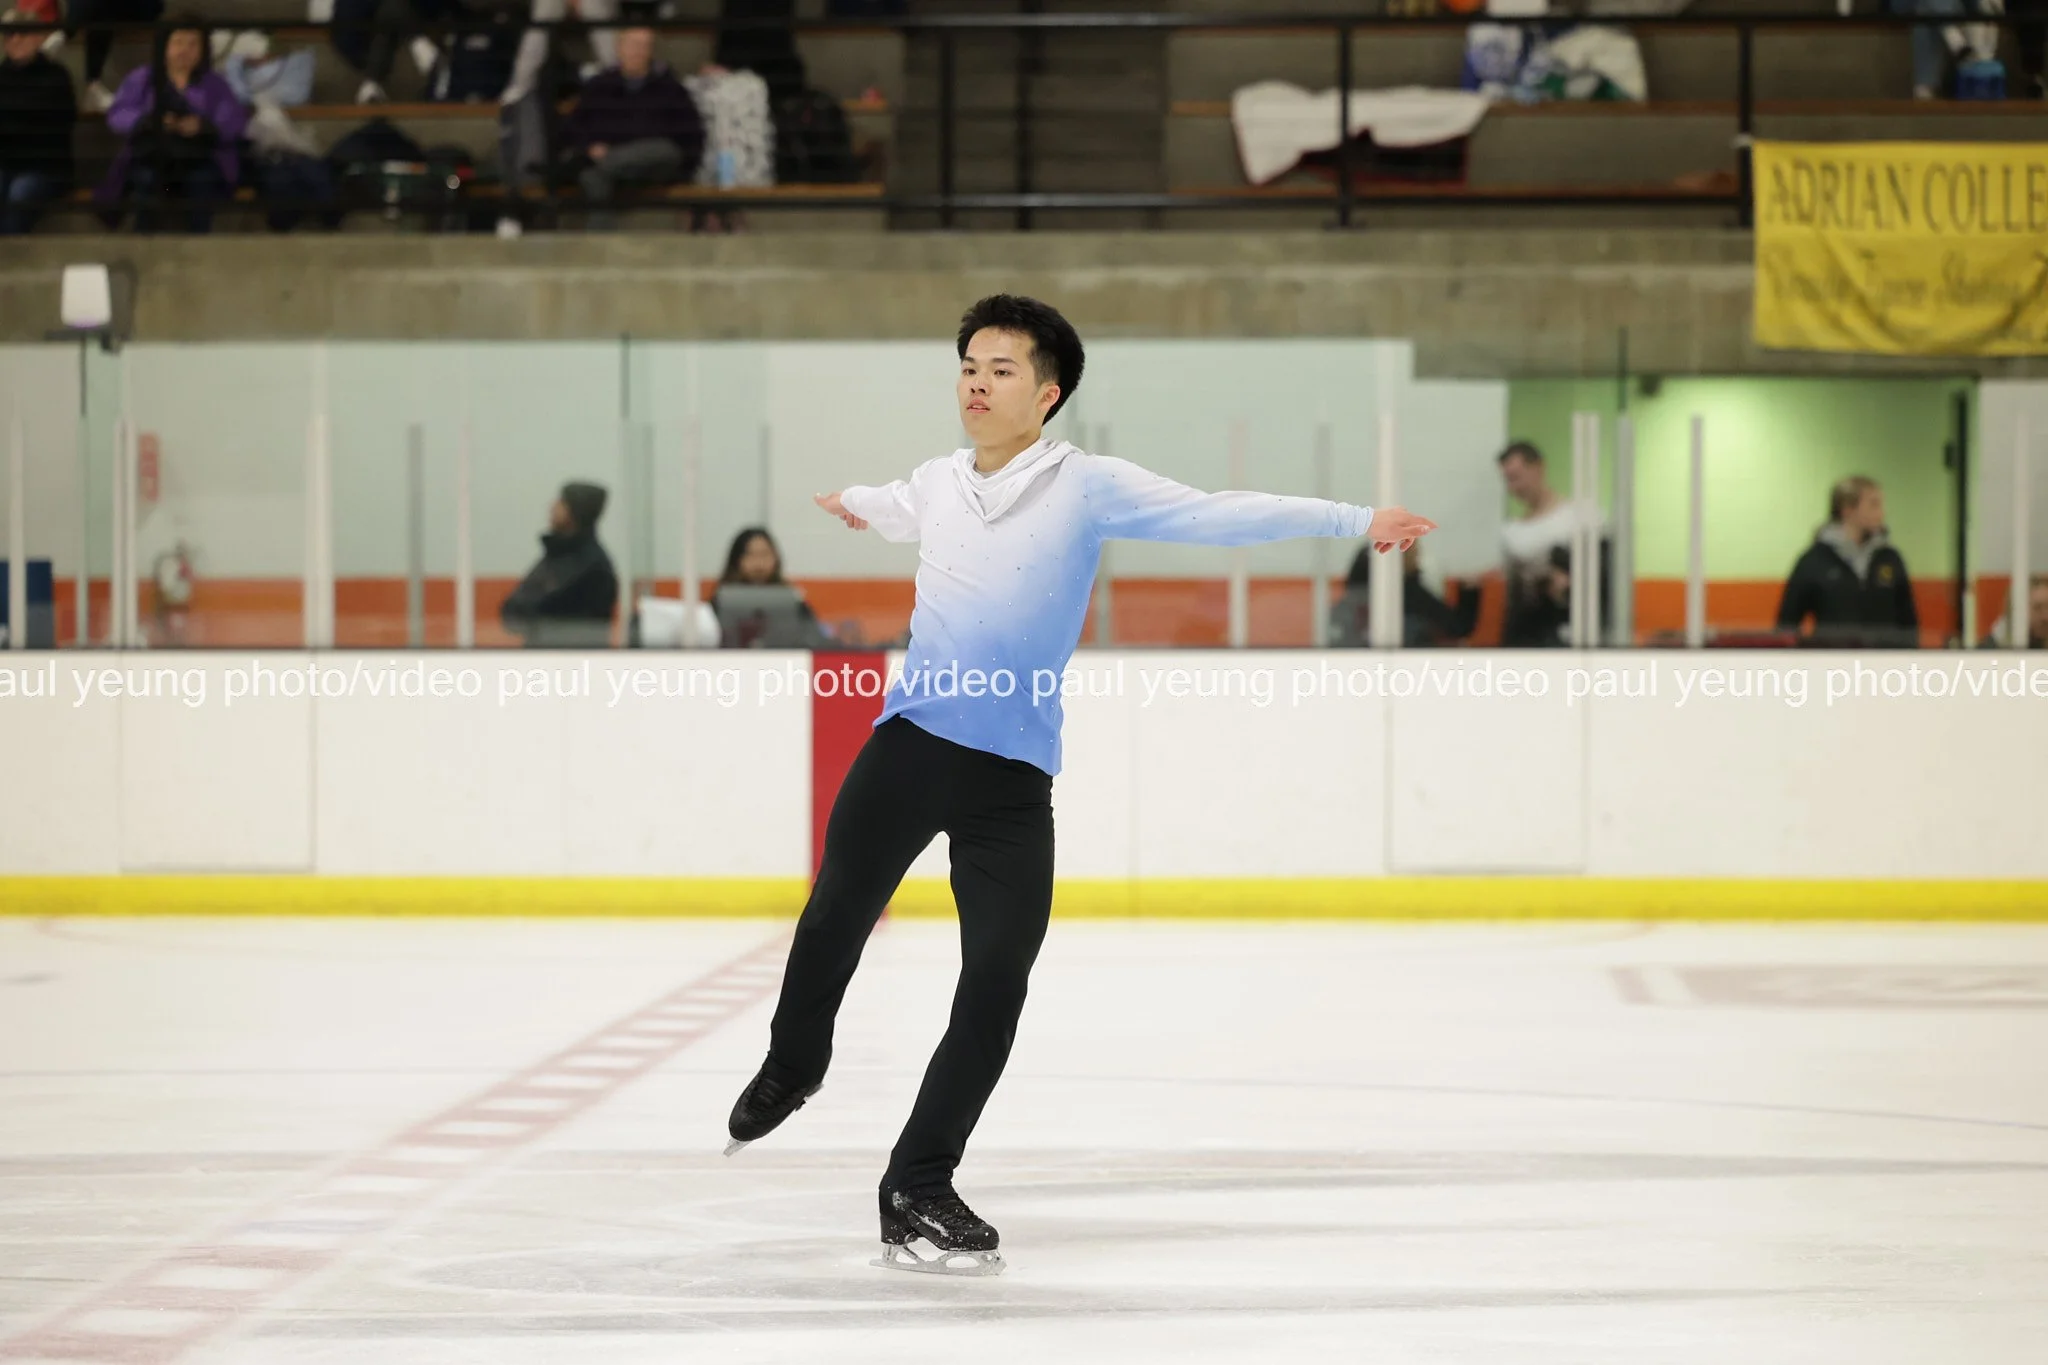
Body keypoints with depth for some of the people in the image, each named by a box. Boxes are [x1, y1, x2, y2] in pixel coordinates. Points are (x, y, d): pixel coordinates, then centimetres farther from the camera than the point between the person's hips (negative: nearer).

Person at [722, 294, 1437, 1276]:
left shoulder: (1085, 487, -6)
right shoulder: (937, 485, 8)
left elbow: (1215, 517, -12)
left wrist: (1355, 522, -20)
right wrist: (855, 502, 56)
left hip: (1012, 782, -3)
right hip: (908, 749, 3)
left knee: (998, 982, -9)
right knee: (833, 921, 13)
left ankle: (917, 1190, 3)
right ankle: (791, 1067, 45)